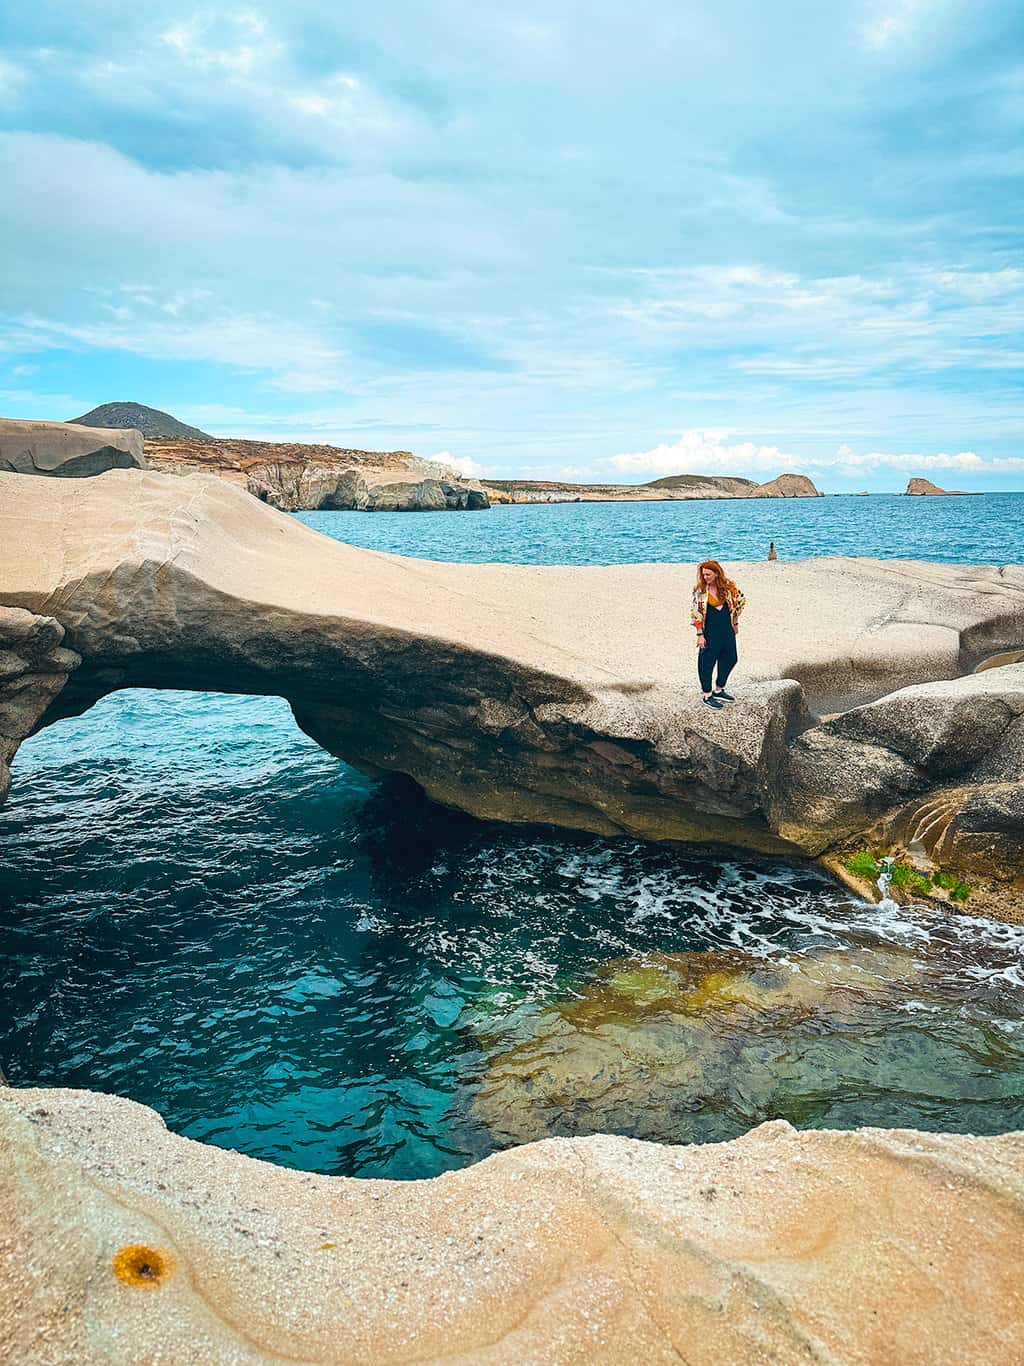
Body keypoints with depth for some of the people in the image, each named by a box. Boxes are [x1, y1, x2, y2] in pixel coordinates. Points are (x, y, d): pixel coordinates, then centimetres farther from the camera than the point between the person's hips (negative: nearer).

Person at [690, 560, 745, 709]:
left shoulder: (729, 586, -1)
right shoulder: (700, 590, -11)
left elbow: (741, 600, 15)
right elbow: (695, 613, -10)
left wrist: (735, 621, 17)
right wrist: (700, 634, -13)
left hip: (727, 630, 5)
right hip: (710, 632, -5)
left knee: (730, 660, 13)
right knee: (707, 663, 1)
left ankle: (719, 690, 29)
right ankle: (707, 696, 12)